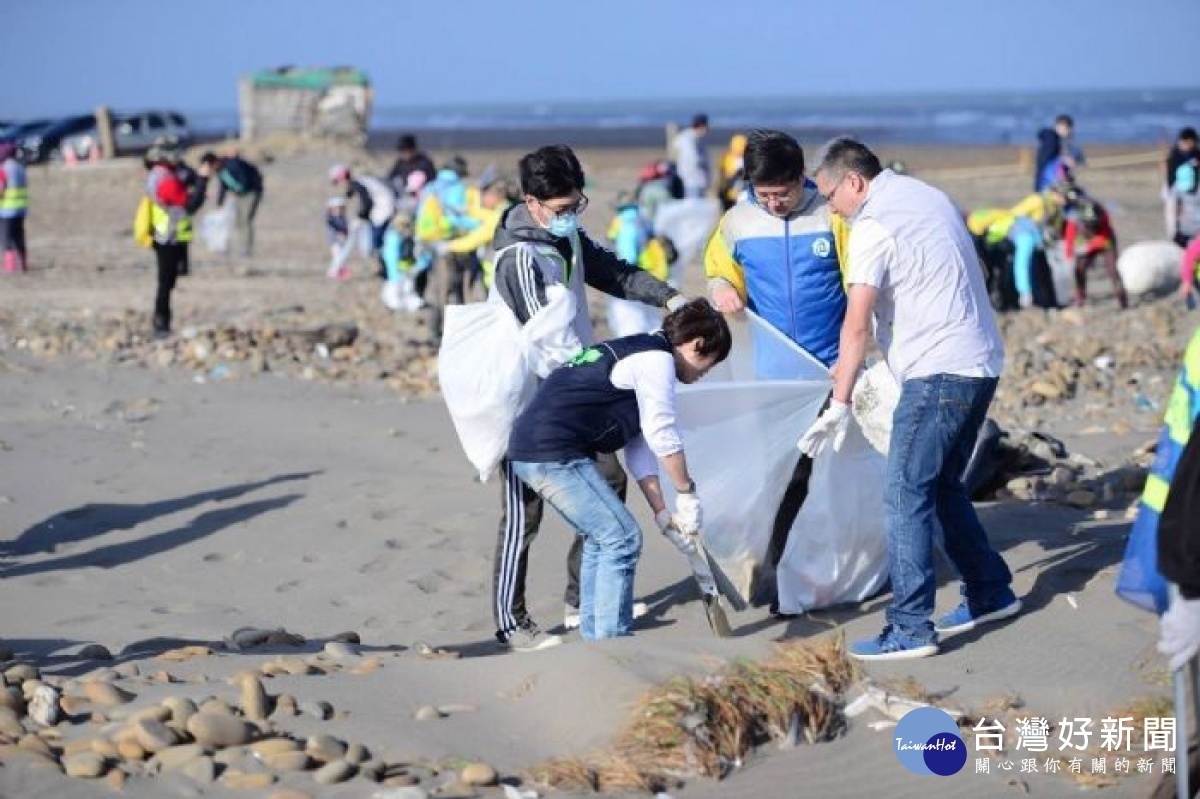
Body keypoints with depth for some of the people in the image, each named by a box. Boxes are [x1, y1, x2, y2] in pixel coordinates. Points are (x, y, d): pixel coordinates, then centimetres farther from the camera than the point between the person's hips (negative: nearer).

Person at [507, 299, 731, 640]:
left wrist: (662, 514, 16)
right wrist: (688, 493, 0)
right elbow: (662, 436, -12)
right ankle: (612, 642, -5)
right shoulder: (657, 359, -6)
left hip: (529, 448, 10)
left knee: (601, 538, 20)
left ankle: (594, 637, 24)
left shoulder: (638, 353, 24)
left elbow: (640, 448, 21)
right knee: (622, 538, -6)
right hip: (554, 454, -10)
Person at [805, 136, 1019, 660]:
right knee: (942, 485, 20)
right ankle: (990, 593, 25)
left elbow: (857, 325, -16)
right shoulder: (927, 195, 16)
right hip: (982, 363, 9)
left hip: (938, 372, -9)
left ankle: (910, 628, -10)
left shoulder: (872, 225, -11)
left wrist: (840, 405, -15)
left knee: (906, 496, -7)